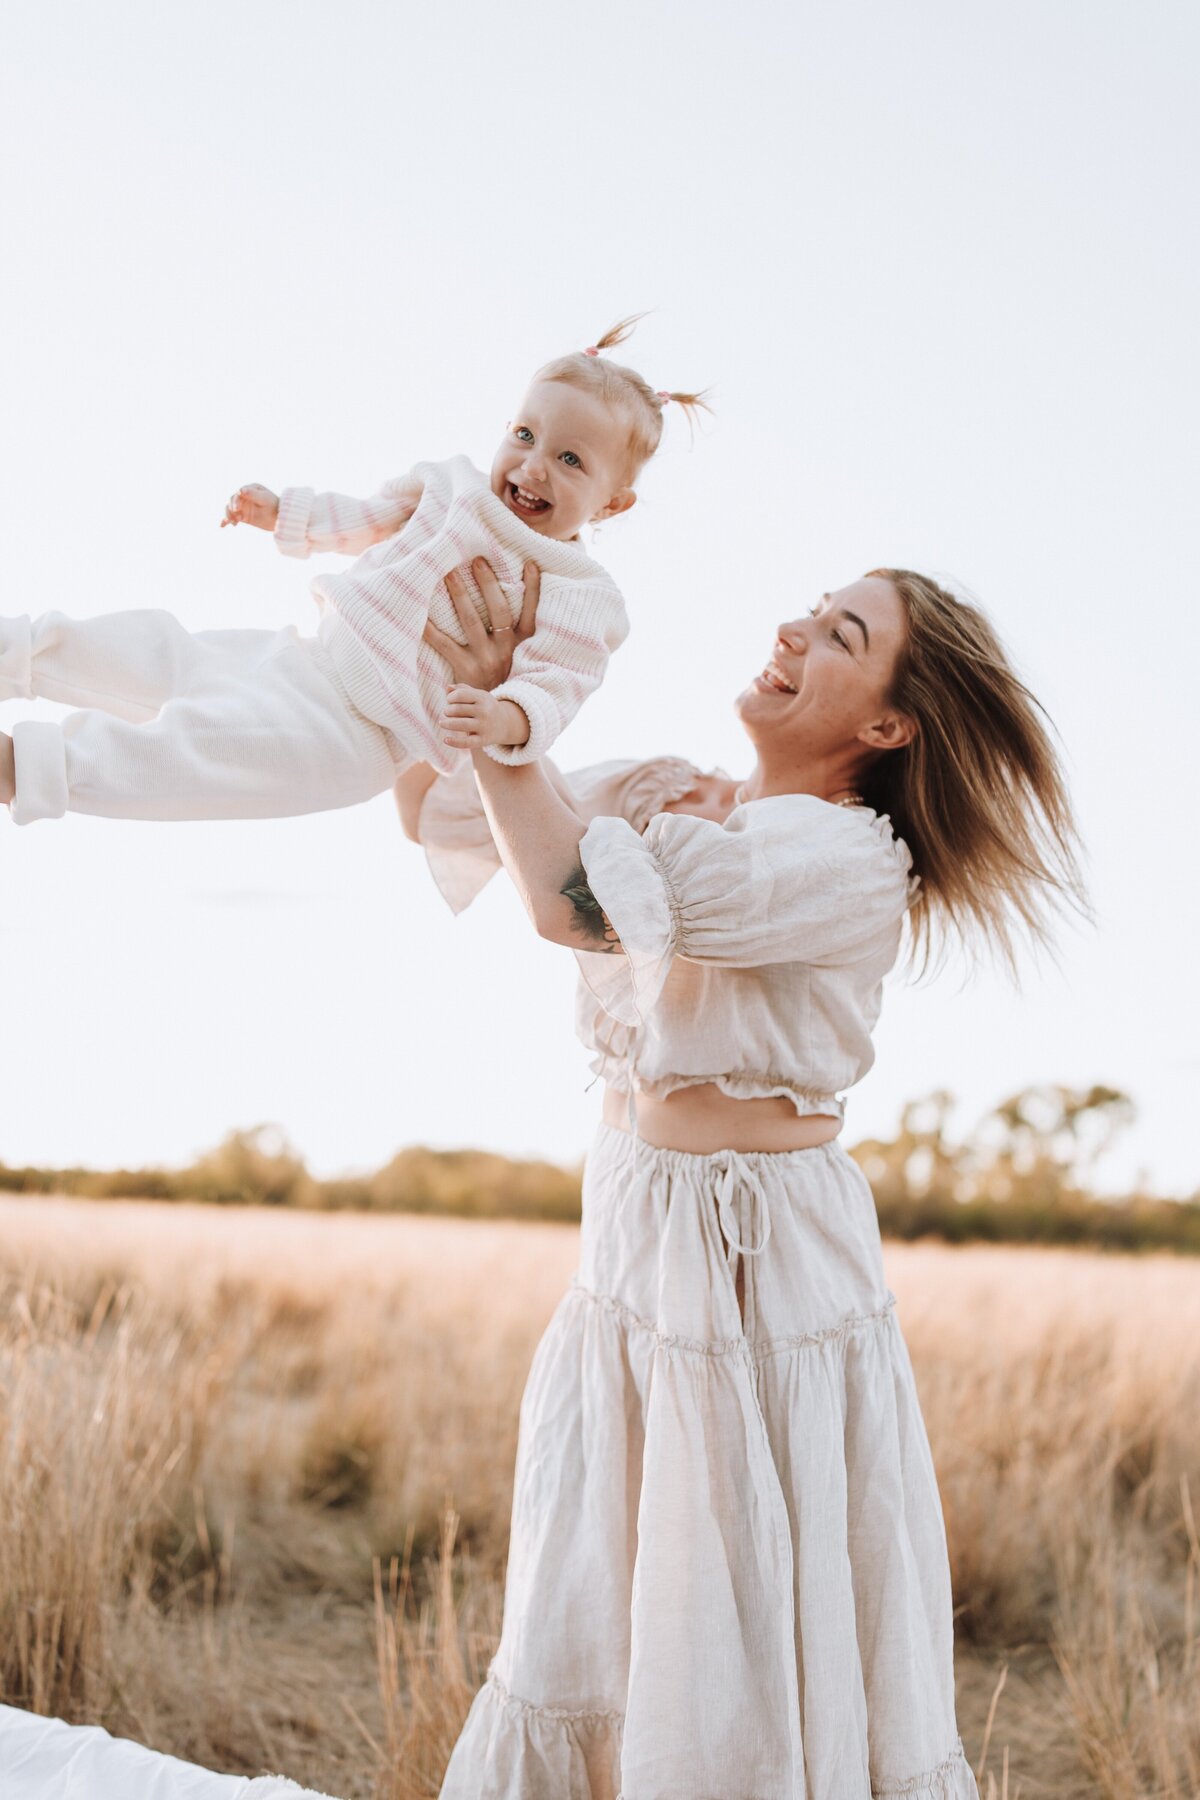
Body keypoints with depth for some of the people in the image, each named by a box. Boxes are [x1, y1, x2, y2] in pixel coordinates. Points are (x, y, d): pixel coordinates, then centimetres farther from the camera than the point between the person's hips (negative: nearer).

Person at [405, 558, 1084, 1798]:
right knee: (582, 1638, 13)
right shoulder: (658, 794, 7)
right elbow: (428, 811, 14)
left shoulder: (853, 862, -15)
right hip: (628, 1243, 6)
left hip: (766, 1270, -6)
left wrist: (493, 706, -18)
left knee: (772, 1656, 3)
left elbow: (575, 902, -26)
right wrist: (430, 659, 1)